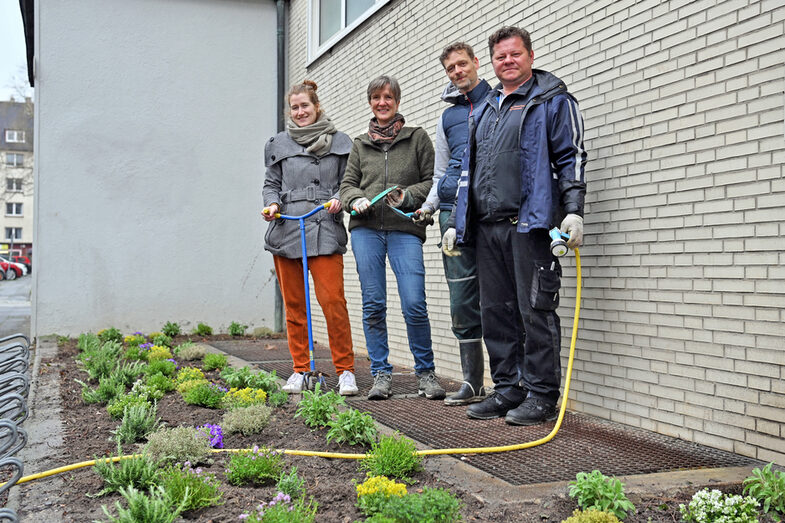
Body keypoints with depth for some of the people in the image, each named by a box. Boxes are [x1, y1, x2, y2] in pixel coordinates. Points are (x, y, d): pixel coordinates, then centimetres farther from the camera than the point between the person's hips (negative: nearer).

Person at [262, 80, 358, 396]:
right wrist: (272, 204, -2)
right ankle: (300, 370, 17)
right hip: (286, 230, 3)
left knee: (333, 301, -12)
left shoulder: (339, 142, 9)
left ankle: (345, 370, -2)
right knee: (293, 304, 6)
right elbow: (271, 183, 18)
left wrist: (339, 200, -9)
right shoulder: (279, 144, 14)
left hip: (324, 231, -2)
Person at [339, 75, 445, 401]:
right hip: (366, 230, 2)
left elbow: (433, 181, 7)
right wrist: (357, 200, -5)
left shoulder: (417, 138, 11)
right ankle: (381, 374, 10)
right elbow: (347, 184, 17)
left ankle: (425, 373, 5)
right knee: (373, 305, 1)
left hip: (405, 230, -2)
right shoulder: (360, 144, 18)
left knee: (415, 304, -11)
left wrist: (408, 196, -9)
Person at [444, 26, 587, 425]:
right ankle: (507, 389, 17)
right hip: (487, 227, 7)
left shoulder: (552, 101, 5)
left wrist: (573, 211, -14)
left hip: (529, 224, -7)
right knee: (495, 313, 8)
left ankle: (542, 395, 3)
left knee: (535, 311, -6)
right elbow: (469, 170, 27)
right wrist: (457, 223, 23)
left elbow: (572, 157, -2)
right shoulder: (482, 111, 25)